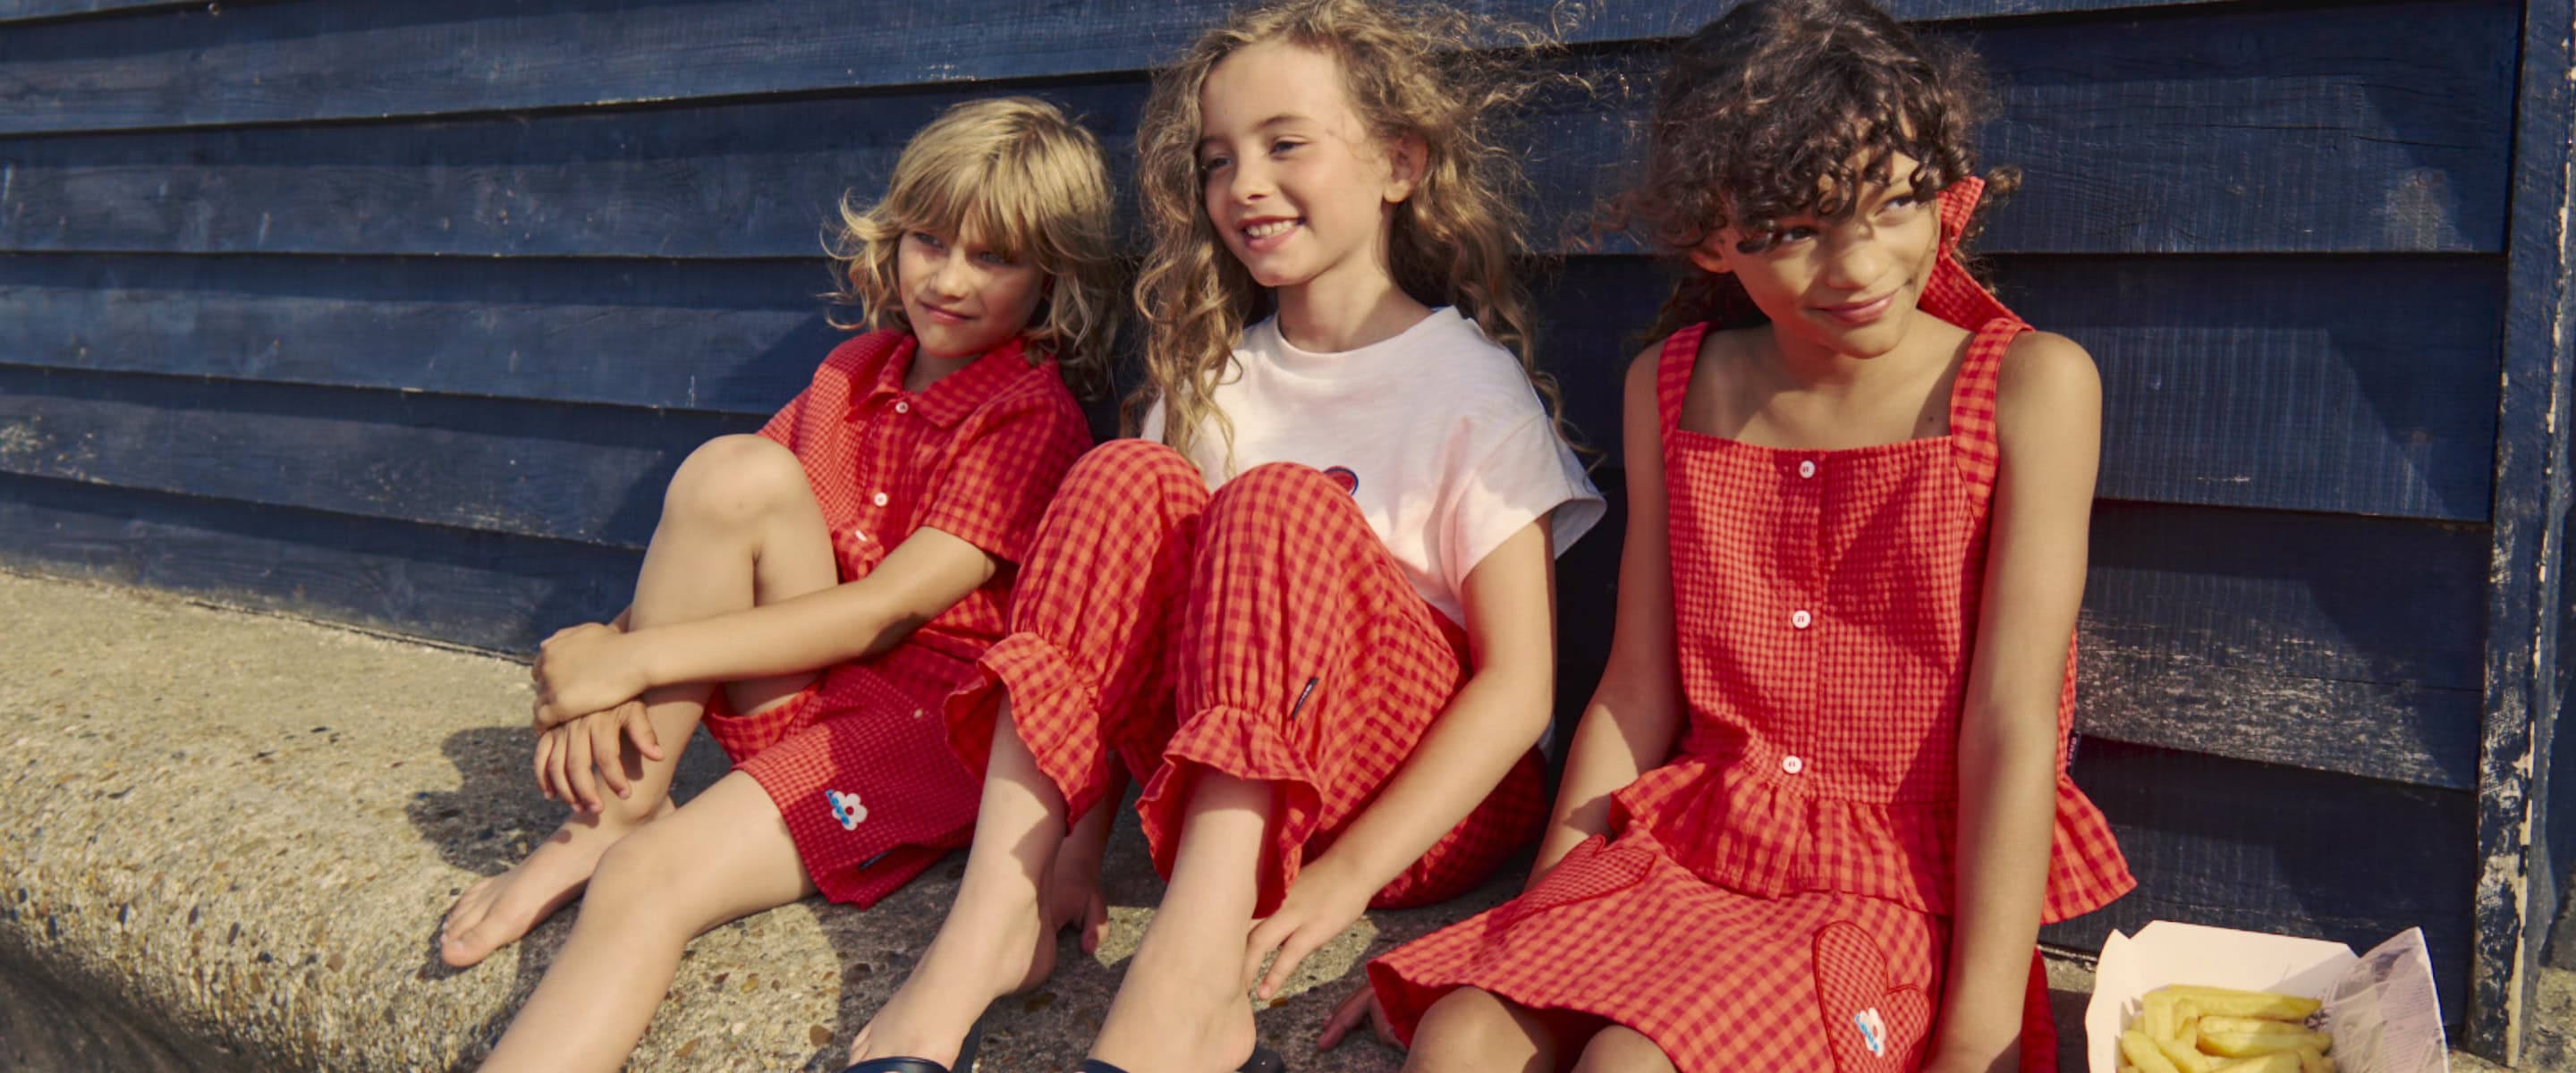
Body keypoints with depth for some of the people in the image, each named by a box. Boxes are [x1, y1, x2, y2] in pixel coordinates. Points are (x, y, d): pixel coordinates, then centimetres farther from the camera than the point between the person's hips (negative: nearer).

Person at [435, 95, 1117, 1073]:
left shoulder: (1034, 421, -8)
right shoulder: (857, 371, 12)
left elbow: (884, 610, -17)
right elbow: (713, 547, 7)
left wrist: (635, 656, -19)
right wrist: (607, 663, -13)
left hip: (927, 722, -6)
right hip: (799, 689, 6)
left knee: (648, 882, -26)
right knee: (732, 469, -19)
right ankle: (615, 804, -13)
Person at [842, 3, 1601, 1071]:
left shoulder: (1475, 389, -5)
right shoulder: (1209, 379, 9)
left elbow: (1521, 682, -12)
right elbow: (1143, 605, 0)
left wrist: (1346, 873, -21)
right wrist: (1078, 831, -13)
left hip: (1429, 796, -4)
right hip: (1226, 795, 4)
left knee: (1280, 506, -27)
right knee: (1125, 481, -17)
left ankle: (1187, 983, -40)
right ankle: (992, 923, -26)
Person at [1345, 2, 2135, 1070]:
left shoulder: (2029, 385, -7)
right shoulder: (1672, 388, 6)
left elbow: (2014, 725, -12)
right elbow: (1637, 691, 9)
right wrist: (1528, 925, 6)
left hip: (1906, 883, -3)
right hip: (1688, 850, 4)